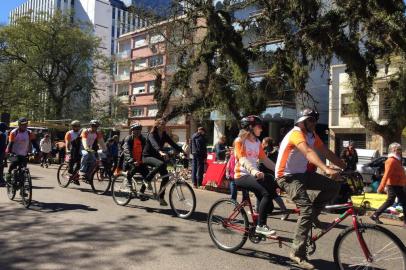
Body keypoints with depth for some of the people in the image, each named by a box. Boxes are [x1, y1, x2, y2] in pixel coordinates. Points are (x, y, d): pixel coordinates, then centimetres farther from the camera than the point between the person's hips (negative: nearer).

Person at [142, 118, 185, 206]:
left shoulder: (165, 136, 2)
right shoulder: (152, 135, -17)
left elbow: (173, 144, -7)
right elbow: (154, 144, -38)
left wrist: (182, 151, -22)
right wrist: (161, 152, -57)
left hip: (157, 156, 6)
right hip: (147, 156, -6)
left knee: (165, 176, -8)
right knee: (161, 164, -36)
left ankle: (161, 198, 4)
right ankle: (147, 180, -17)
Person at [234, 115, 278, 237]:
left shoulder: (257, 142, 15)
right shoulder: (240, 141, -6)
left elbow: (265, 160, 10)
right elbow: (243, 160, -22)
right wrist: (254, 171, -40)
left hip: (255, 175, 7)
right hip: (242, 176, -7)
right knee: (267, 193, -26)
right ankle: (260, 226, -16)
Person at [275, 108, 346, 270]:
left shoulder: (311, 134, 8)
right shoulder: (296, 134, -20)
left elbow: (327, 152, 8)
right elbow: (308, 152, -37)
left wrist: (346, 168, 3)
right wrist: (326, 169, -49)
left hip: (302, 174, 8)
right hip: (287, 176, -8)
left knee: (334, 187, -6)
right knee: (307, 209, -21)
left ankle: (312, 215, 11)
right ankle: (298, 254, -14)